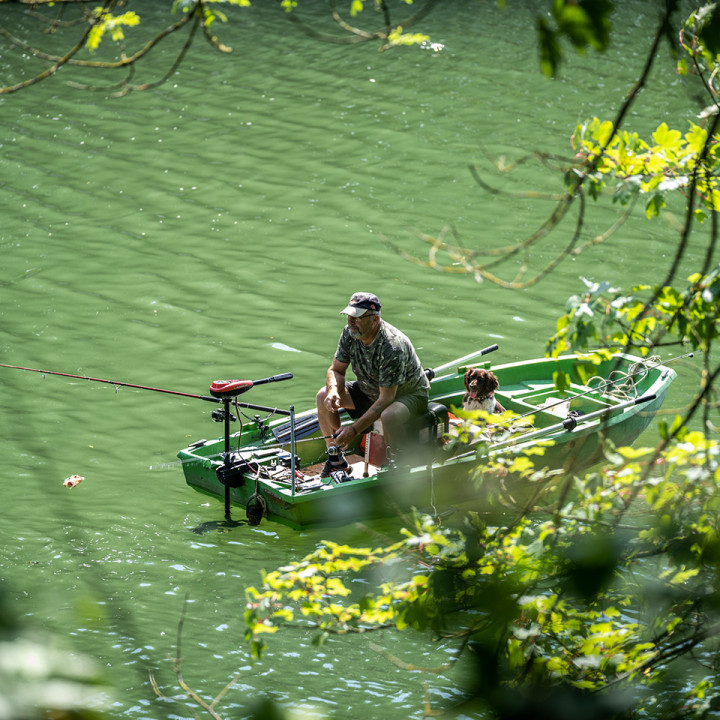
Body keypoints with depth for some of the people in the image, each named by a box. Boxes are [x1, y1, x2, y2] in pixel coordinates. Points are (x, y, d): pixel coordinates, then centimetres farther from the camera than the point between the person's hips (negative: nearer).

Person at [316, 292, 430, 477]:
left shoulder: (392, 347, -35)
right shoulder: (349, 333, -13)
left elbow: (386, 399, -34)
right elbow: (336, 370, 0)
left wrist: (354, 429, -36)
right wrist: (334, 391, -25)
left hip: (408, 394, -8)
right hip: (371, 391, 8)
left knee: (388, 416, -41)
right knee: (324, 396, -9)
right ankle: (336, 460, 1)